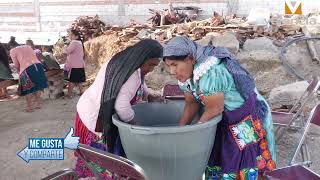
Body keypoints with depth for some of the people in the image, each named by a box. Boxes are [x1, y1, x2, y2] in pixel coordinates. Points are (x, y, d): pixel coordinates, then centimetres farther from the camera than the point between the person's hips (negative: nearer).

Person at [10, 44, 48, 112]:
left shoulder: (13, 51, 13)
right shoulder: (28, 46, 26)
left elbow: (16, 65, 10)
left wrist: (19, 71, 30)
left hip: (27, 69, -4)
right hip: (38, 65, 5)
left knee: (28, 89, 7)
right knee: (38, 87, 16)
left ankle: (29, 107, 14)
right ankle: (38, 104, 23)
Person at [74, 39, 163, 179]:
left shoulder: (124, 62, 4)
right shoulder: (132, 72, -27)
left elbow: (140, 86, 16)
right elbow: (121, 106, -34)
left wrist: (151, 96, -2)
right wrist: (135, 125, -19)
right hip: (95, 118, -10)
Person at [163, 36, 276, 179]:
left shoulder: (209, 72, -32)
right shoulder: (187, 72, -6)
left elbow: (214, 110, -26)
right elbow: (191, 103, 0)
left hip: (248, 118, -7)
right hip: (225, 120, 8)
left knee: (243, 164, 2)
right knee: (217, 159, 13)